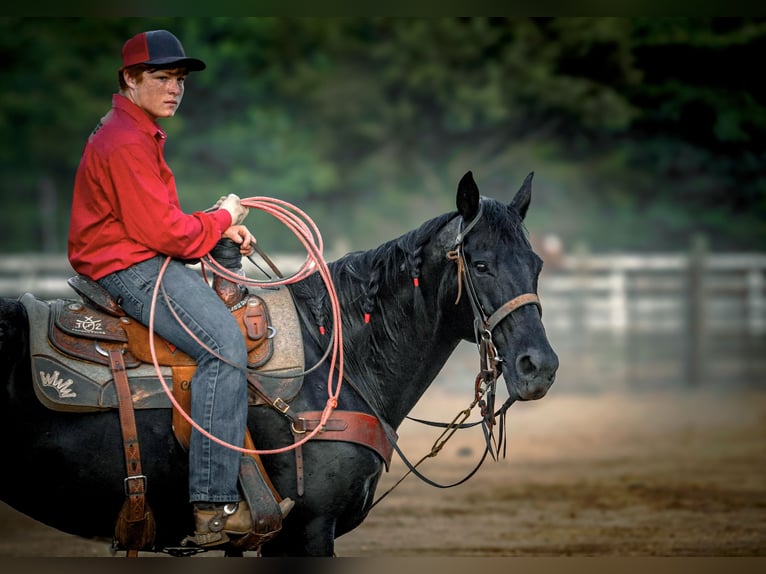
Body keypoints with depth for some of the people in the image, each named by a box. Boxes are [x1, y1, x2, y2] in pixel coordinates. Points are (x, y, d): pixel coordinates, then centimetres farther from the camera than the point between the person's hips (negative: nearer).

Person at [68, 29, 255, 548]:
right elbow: (164, 231, -21)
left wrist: (220, 230, 6)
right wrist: (220, 220, -4)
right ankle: (214, 507, -29)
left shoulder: (140, 135, 19)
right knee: (225, 345, -25)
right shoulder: (125, 144, -17)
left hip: (149, 258, 12)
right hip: (128, 268, -12)